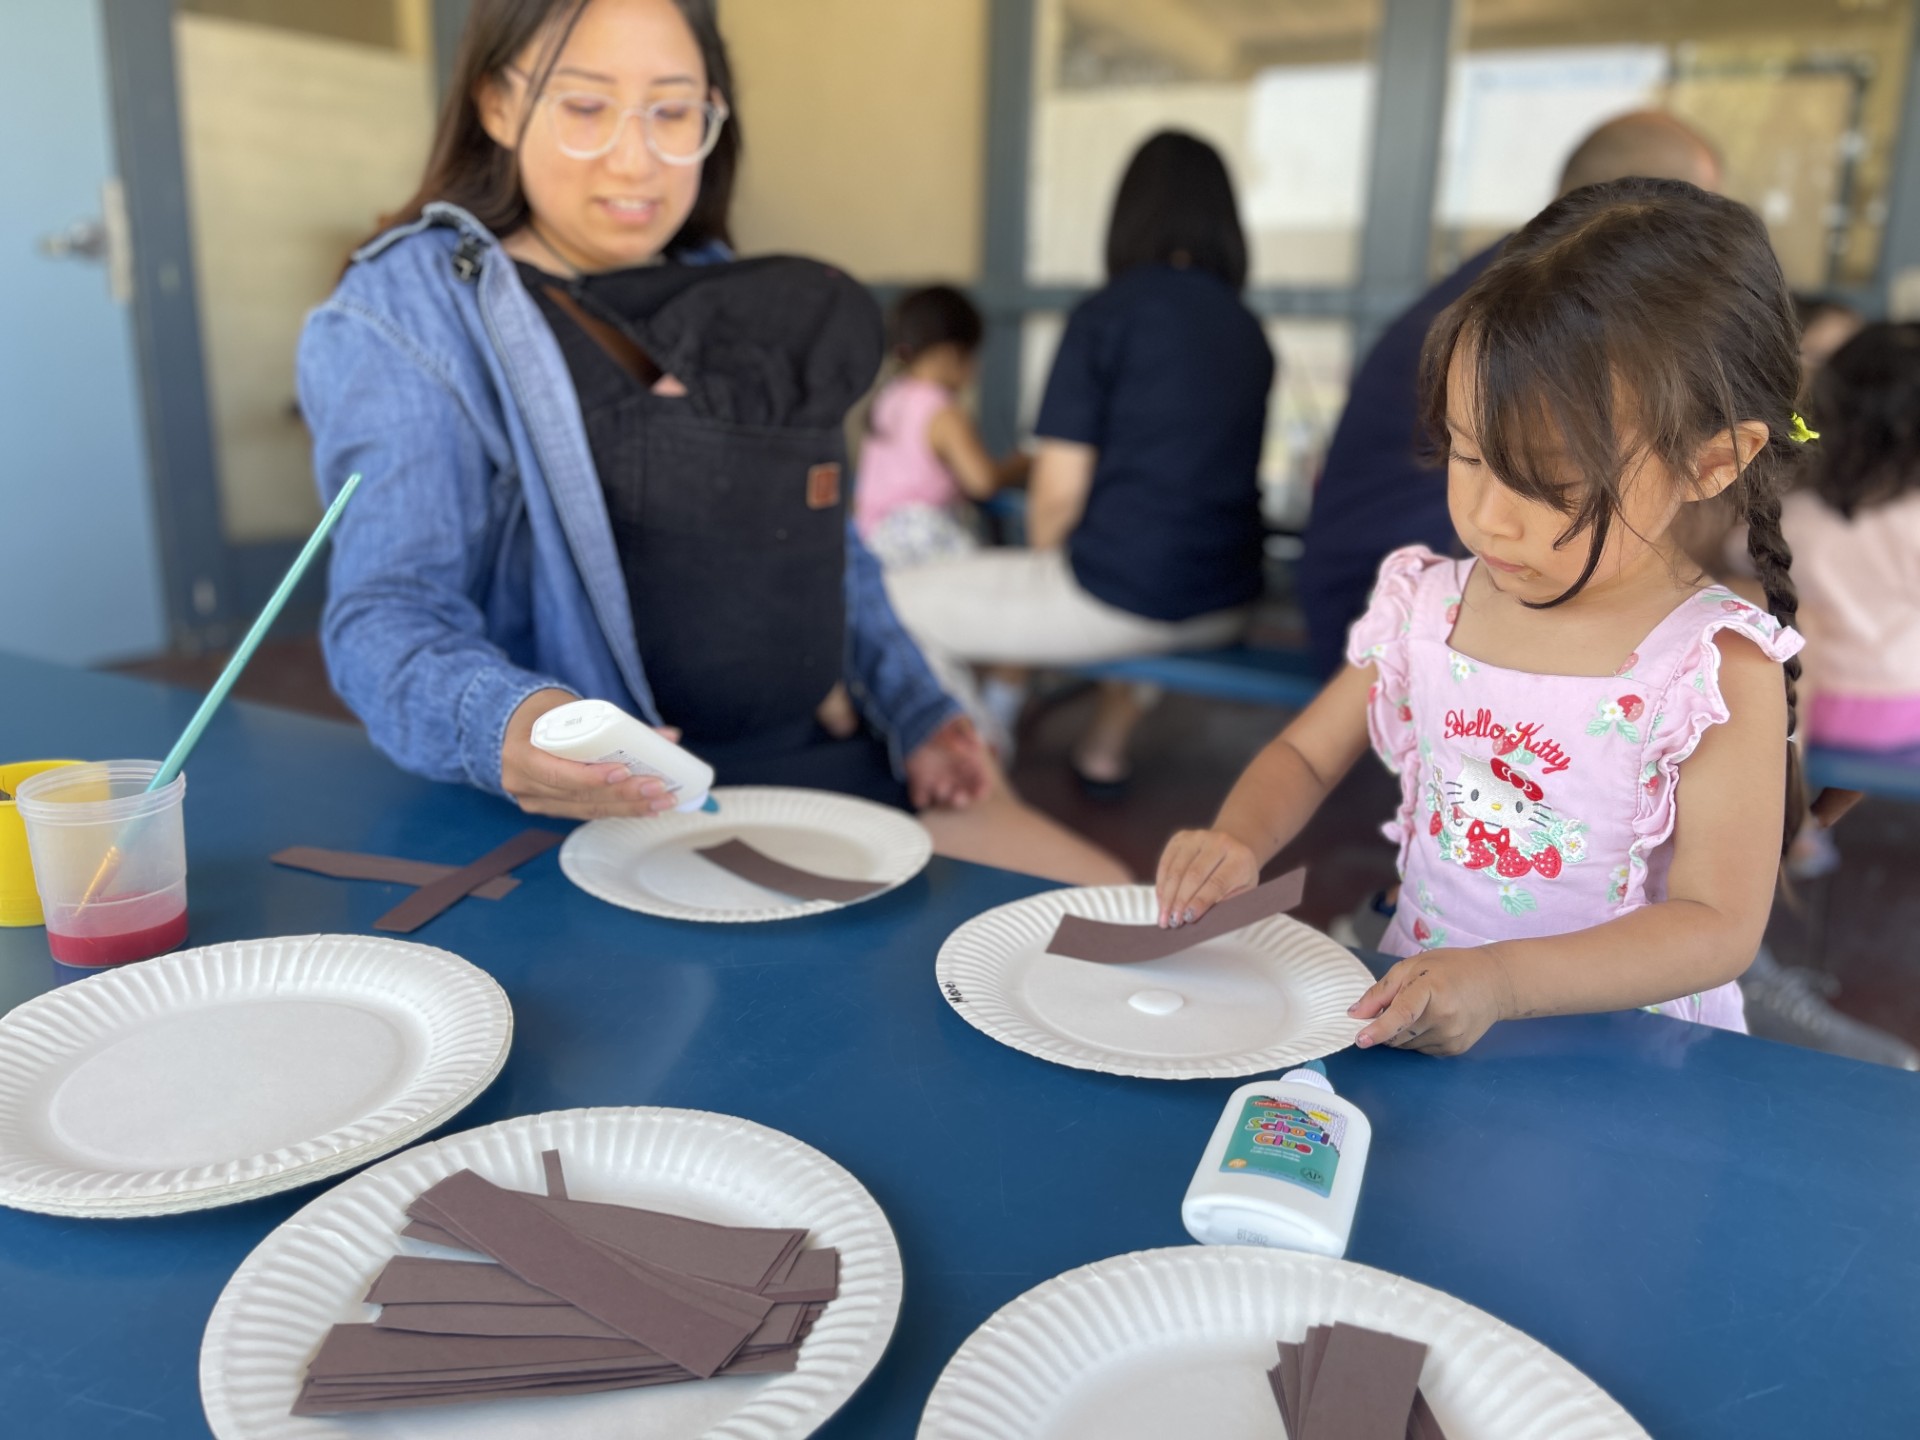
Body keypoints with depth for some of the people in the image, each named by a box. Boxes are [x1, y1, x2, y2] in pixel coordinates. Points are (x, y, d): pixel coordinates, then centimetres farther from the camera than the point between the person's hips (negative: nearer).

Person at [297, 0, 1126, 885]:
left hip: (833, 765, 6)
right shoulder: (409, 310, -7)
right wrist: (502, 724, -40)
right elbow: (390, 607, -18)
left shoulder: (734, 299, 14)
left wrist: (912, 711, 8)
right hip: (615, 807, -5)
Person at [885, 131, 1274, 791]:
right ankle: (1106, 743, 48)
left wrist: (1046, 557, 11)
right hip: (1223, 606, 7)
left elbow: (1059, 490, -11)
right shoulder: (1250, 331, 9)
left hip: (1115, 597, -7)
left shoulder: (1108, 314, -9)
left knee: (894, 598, 8)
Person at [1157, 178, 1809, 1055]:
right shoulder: (1426, 606, 0)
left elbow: (1720, 926, -15)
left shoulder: (1717, 671, -12)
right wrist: (1239, 840, -9)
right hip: (1412, 1012, 3)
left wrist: (1501, 980, -29)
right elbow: (1306, 753, 12)